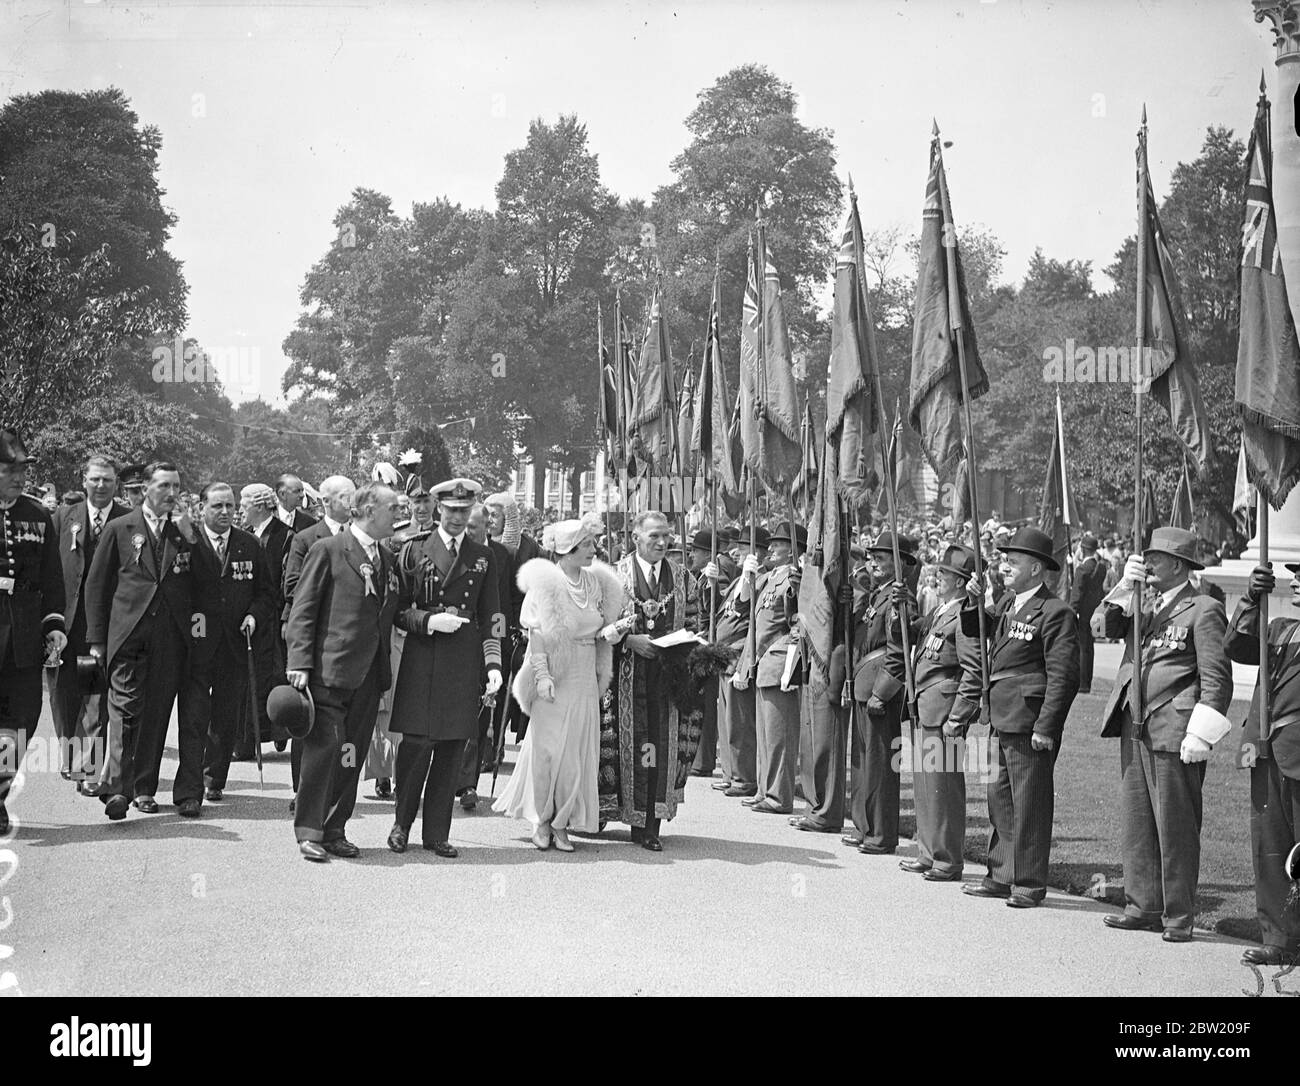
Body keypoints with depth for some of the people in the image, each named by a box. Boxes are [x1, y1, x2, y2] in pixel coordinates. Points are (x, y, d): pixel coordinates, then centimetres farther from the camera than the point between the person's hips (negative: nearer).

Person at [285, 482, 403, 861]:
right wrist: (300, 664, -13)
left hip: (370, 674, 6)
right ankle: (309, 832, 2)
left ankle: (335, 830, 16)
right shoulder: (328, 551, -2)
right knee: (323, 748, -6)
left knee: (352, 755, 8)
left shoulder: (388, 559, 17)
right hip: (330, 669, -6)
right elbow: (303, 611, -5)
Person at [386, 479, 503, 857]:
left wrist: (494, 665, 4)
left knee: (452, 749, 3)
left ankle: (436, 833, 11)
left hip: (465, 664, 2)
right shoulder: (414, 552, 6)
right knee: (416, 744, -6)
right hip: (421, 661, -2)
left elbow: (491, 617, 13)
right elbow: (397, 610, 5)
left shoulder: (482, 557, 13)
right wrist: (429, 621, -12)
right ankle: (402, 823, 13)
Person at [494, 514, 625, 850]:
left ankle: (561, 823, 11)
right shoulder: (546, 582, -8)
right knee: (547, 750, -2)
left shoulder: (595, 583, 9)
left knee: (577, 753, 3)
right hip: (554, 680, -5)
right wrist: (542, 674, -18)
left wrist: (610, 632, -1)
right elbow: (537, 633, -11)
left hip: (585, 681, 5)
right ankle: (541, 821, 13)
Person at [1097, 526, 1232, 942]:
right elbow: (1109, 627, 7)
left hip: (1173, 733, -7)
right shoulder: (1142, 601, 17)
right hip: (1134, 728, 7)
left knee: (1175, 828, -1)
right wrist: (1126, 586, -5)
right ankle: (1143, 907, 20)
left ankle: (1179, 917, 7)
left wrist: (1199, 735, -15)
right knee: (1136, 824, 11)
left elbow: (1216, 677, -9)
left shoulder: (1203, 609, -5)